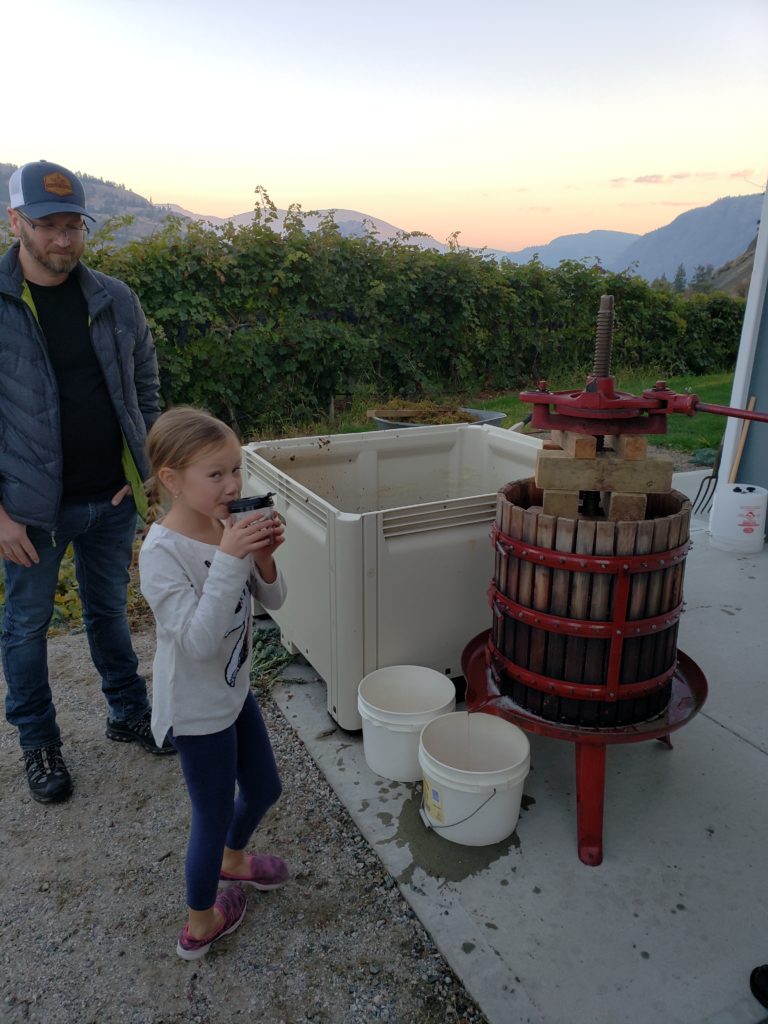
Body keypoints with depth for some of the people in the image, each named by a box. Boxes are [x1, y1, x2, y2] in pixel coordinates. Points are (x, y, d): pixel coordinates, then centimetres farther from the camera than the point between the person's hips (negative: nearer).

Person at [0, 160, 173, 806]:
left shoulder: (115, 301, 0)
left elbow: (146, 387, 9)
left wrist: (143, 472, 0)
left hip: (113, 499, 3)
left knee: (111, 611, 19)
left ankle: (130, 714, 38)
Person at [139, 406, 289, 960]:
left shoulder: (229, 527, -8)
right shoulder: (161, 551, -27)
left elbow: (274, 600, -1)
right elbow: (199, 640, -35)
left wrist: (264, 558, -21)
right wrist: (228, 557, -39)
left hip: (235, 689, 7)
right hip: (197, 707, -7)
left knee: (264, 789, 24)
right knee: (215, 816, 13)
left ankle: (232, 858, 56)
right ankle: (201, 922, 42)